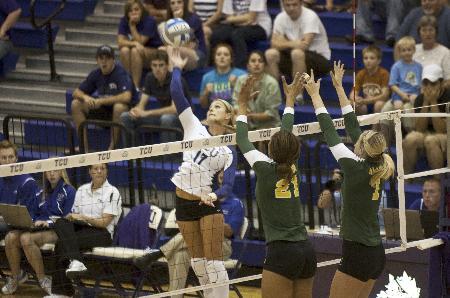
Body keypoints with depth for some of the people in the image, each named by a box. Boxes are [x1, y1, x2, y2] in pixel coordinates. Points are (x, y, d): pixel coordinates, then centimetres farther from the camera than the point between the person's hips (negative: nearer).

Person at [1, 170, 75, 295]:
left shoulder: (68, 191, 2)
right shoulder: (43, 193, 24)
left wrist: (49, 222, -18)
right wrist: (36, 221, 2)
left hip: (57, 231, -6)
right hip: (38, 228, 6)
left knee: (26, 238, -35)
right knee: (10, 237, -23)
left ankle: (42, 279, -26)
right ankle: (15, 276, -9)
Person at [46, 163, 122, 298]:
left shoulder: (112, 192, -1)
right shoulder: (82, 190, 18)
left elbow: (104, 222, -8)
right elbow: (75, 215, 14)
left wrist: (83, 218, -16)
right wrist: (71, 217, -9)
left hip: (102, 233, -6)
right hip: (82, 229, 6)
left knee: (62, 243, -28)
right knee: (61, 223, -27)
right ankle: (75, 260, -41)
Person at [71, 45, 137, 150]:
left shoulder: (121, 73, -19)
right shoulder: (95, 74, 0)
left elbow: (126, 97, -35)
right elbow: (76, 92, 7)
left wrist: (101, 101, -29)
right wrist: (85, 97, -19)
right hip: (104, 110, 6)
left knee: (119, 106, -40)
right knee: (76, 104, -8)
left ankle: (113, 146, -24)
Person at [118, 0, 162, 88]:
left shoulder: (149, 21, -18)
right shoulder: (124, 21, -7)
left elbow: (140, 42, -22)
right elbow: (120, 42, -16)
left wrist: (132, 25, -25)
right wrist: (135, 44, -33)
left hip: (153, 51, -3)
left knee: (135, 51, -33)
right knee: (124, 50, -29)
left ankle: (136, 85, -31)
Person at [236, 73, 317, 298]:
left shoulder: (266, 169, -8)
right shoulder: (293, 167, 7)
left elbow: (242, 141, 5)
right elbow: (287, 134, 24)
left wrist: (243, 105, 18)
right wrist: (290, 100, 38)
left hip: (281, 254, -7)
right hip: (307, 252, 7)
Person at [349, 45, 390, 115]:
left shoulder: (383, 73, -12)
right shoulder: (361, 74, 1)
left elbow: (384, 95, -20)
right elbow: (352, 95, -3)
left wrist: (366, 101, -31)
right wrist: (355, 99, -30)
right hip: (365, 105, 3)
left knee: (379, 104, -37)